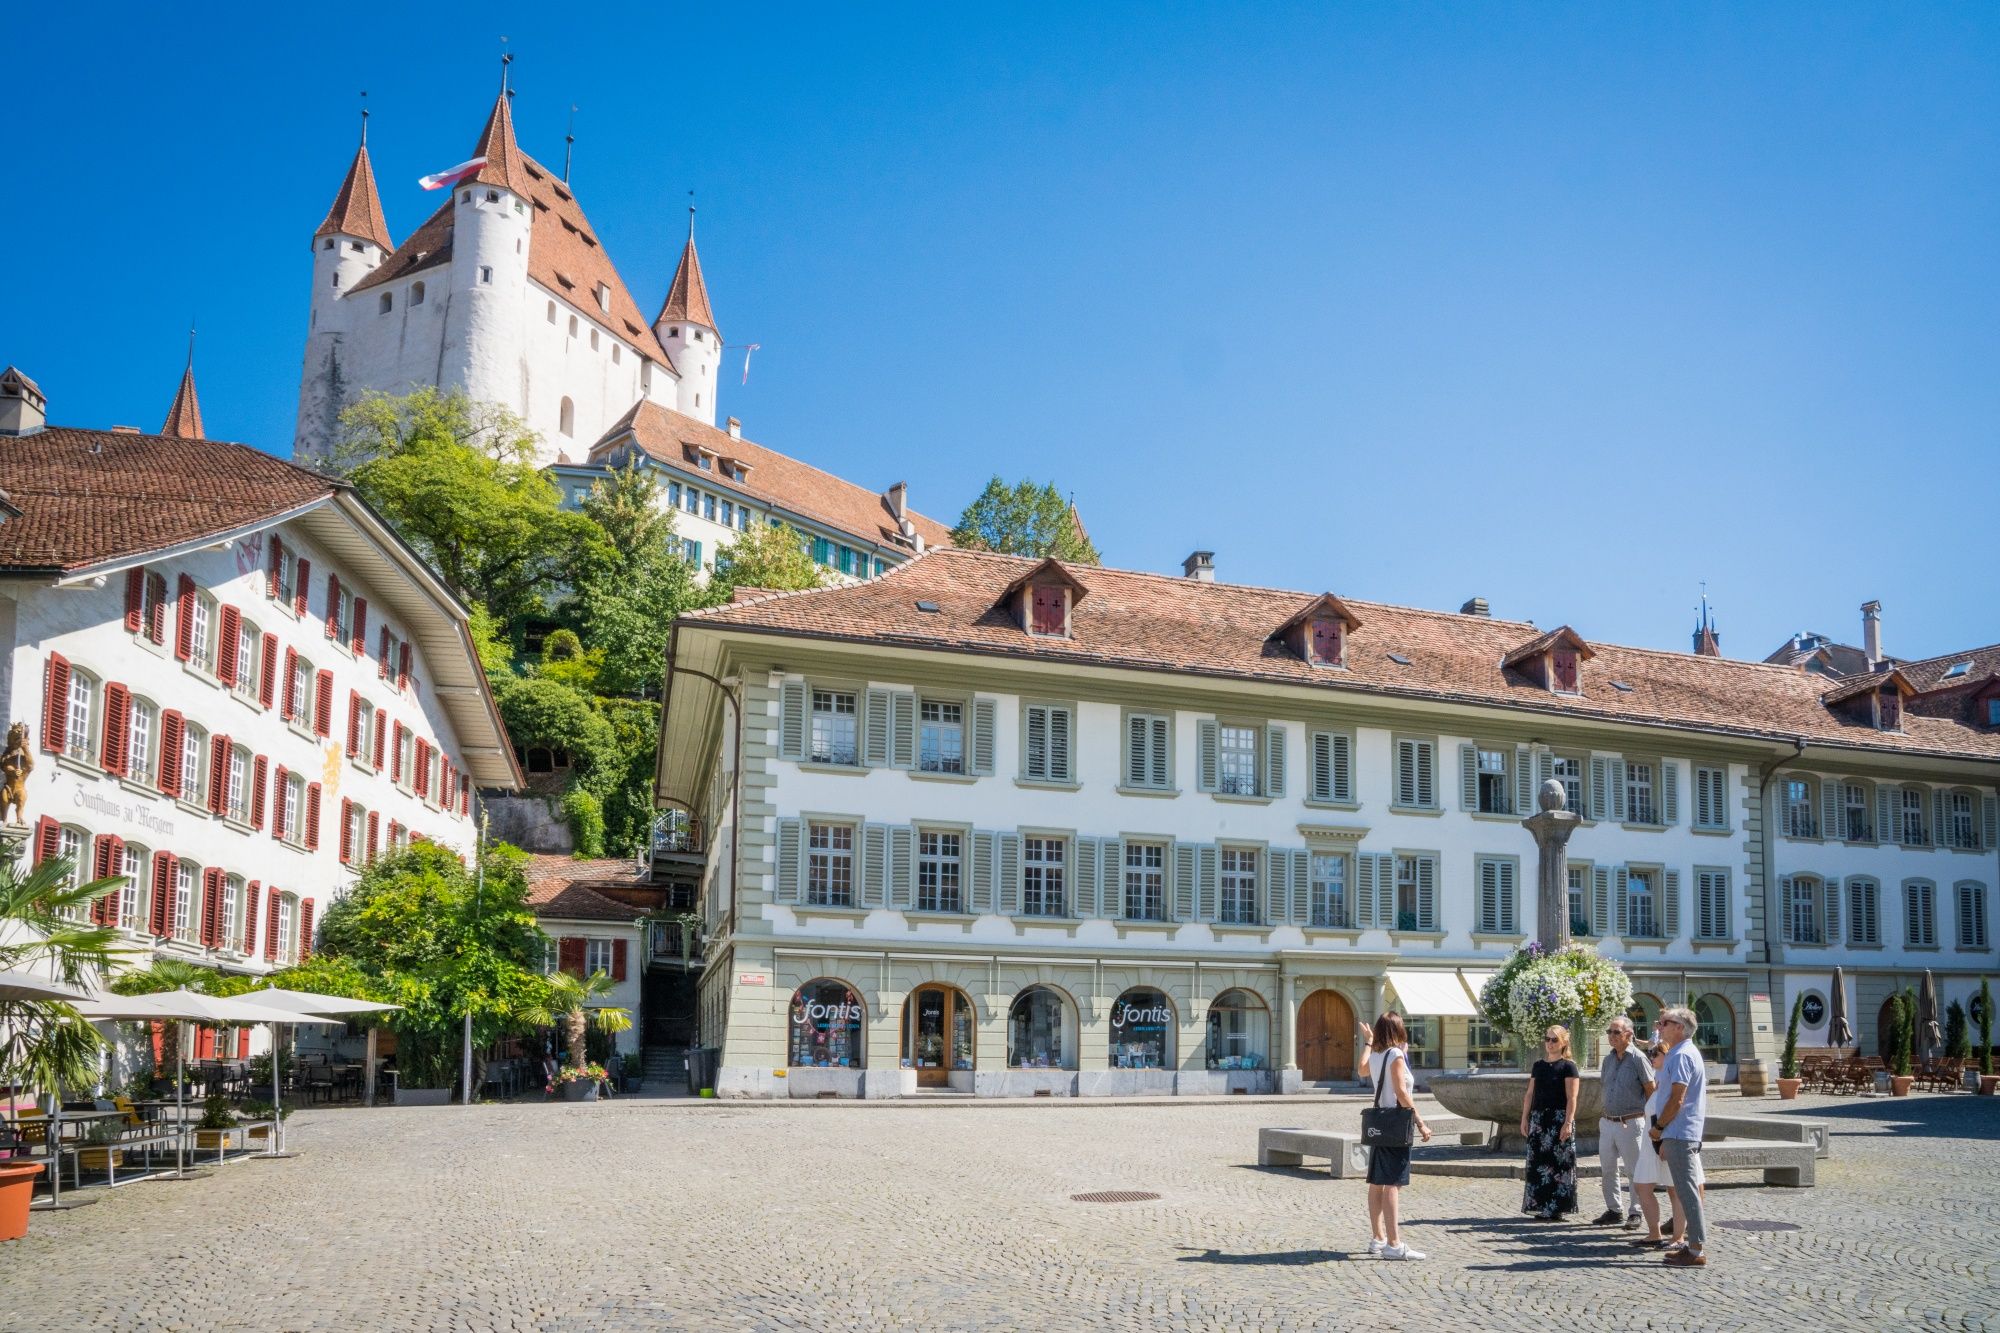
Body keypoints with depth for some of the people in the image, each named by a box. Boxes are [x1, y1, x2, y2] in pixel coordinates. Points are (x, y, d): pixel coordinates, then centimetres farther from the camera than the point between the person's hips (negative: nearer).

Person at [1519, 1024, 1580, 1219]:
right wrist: (1525, 1119, 10)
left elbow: (1572, 1098, -9)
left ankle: (1556, 1208, 1)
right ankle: (1540, 1206, 11)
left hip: (1559, 1118, -6)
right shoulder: (1538, 1065, 14)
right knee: (1537, 1163, 5)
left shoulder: (1568, 1066, -3)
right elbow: (1529, 1094, 15)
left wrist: (1568, 1123, -16)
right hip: (1538, 1119, 6)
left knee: (1559, 1164, -4)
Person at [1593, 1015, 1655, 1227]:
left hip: (1630, 1123, -7)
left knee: (1634, 1170, 2)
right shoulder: (1608, 1059, 10)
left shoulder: (1637, 1059, -10)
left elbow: (1651, 1091, -7)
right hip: (1607, 1122, 7)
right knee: (1607, 1168, 10)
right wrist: (1605, 1115, 16)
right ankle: (1614, 1210, 20)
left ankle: (1635, 1212, 12)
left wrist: (1648, 1119, -5)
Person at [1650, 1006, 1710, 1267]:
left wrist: (1658, 1127, -8)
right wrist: (1665, 1135, 21)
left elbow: (1677, 1100, -20)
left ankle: (1697, 1250, -4)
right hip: (1684, 1134, 10)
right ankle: (1696, 1244, 19)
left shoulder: (1681, 1056, -15)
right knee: (1687, 1190, 14)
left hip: (1679, 1134, -10)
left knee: (1686, 1191, -7)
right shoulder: (1687, 1053, 17)